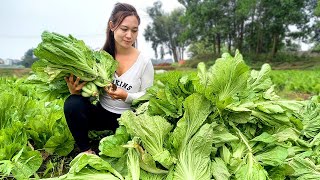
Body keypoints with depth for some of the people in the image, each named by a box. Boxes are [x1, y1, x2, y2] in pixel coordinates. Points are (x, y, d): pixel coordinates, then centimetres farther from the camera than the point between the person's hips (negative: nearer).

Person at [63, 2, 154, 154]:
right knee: (73, 103, -26)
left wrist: (126, 96, -23)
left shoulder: (144, 62, -9)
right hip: (102, 113, 2)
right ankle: (85, 150, -5)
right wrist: (75, 90, -25)